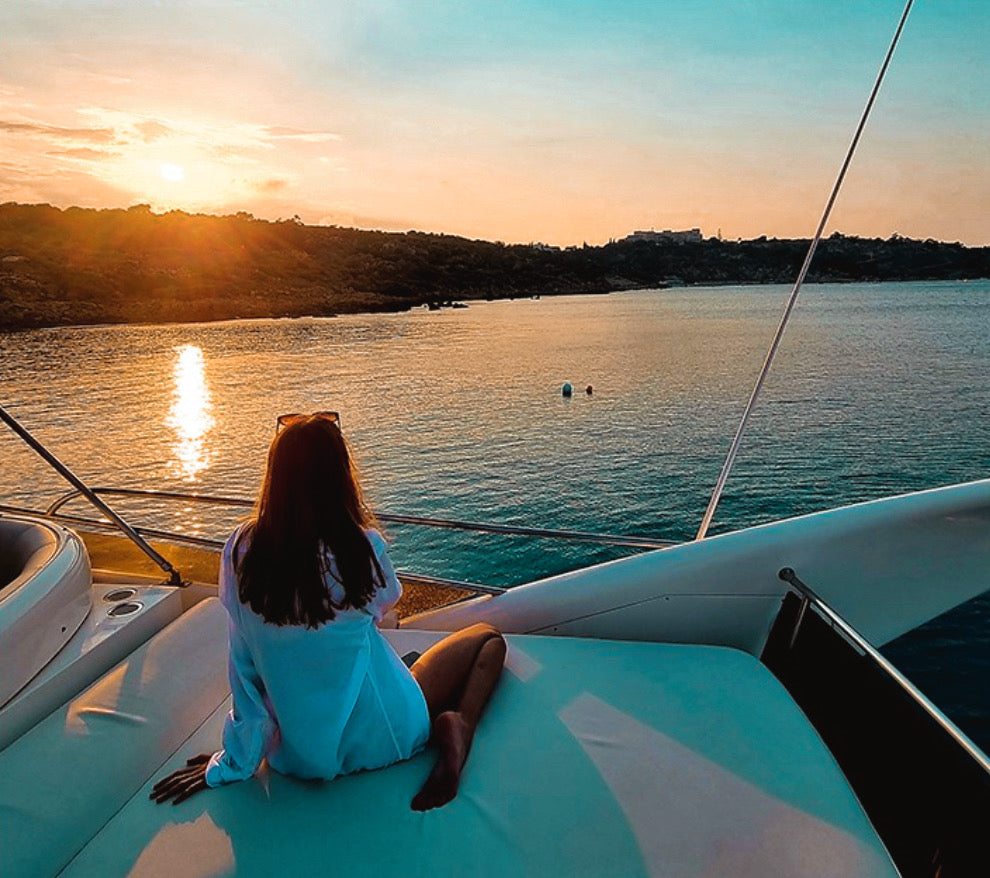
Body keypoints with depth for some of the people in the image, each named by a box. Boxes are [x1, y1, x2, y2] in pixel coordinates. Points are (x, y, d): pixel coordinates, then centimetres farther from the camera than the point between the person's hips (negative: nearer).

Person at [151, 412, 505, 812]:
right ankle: (456, 728, -8)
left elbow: (243, 661, -7)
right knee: (489, 640, 12)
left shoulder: (240, 550, -14)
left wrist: (233, 763, 5)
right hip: (378, 741, -5)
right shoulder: (363, 546, -23)